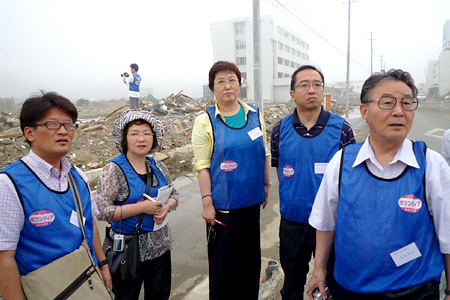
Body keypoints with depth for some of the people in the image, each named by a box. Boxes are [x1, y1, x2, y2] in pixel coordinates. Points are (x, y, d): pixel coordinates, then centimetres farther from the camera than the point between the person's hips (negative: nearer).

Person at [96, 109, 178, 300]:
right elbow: (102, 211, -20)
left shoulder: (158, 166, 3)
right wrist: (143, 207, -22)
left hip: (159, 246, 5)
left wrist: (167, 207, -9)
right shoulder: (114, 170, -13)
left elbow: (174, 195, 14)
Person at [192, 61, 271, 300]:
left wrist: (266, 185, 13)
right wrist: (207, 203, -11)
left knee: (250, 254, 18)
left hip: (252, 200, 4)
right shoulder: (205, 121, -7)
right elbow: (203, 166, -9)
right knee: (222, 258, 10)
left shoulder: (255, 114, 4)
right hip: (222, 203, -4)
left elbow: (264, 154, 12)